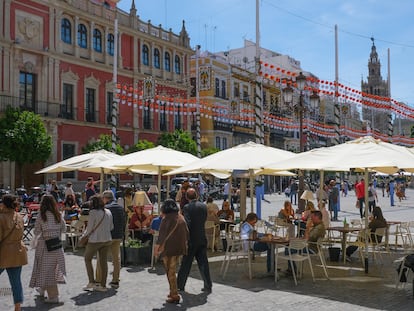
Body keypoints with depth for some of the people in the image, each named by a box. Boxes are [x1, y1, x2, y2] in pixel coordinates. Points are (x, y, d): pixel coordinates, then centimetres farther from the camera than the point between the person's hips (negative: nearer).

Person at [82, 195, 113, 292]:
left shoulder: (93, 212, -13)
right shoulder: (108, 212, 5)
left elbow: (89, 229, -9)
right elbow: (111, 227, 11)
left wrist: (83, 236, 8)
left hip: (95, 240, -6)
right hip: (107, 240, 6)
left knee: (87, 259, 13)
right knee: (103, 261, 11)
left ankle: (91, 282, 8)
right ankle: (103, 285, 14)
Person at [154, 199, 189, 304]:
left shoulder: (166, 219, -16)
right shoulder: (181, 218, 6)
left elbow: (162, 236, -16)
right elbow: (186, 233, 11)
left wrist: (156, 248, -8)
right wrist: (184, 245, 22)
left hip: (169, 249, -7)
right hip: (179, 248, 7)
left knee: (170, 272, 3)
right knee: (172, 271, 21)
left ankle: (174, 296, 5)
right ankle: (173, 292, 29)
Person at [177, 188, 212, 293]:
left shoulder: (187, 207, -13)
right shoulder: (203, 206, 2)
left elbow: (187, 224, -19)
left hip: (191, 240, -4)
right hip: (202, 239, 4)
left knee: (186, 264, 7)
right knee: (203, 263, 9)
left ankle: (180, 285, 19)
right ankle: (208, 286, 9)